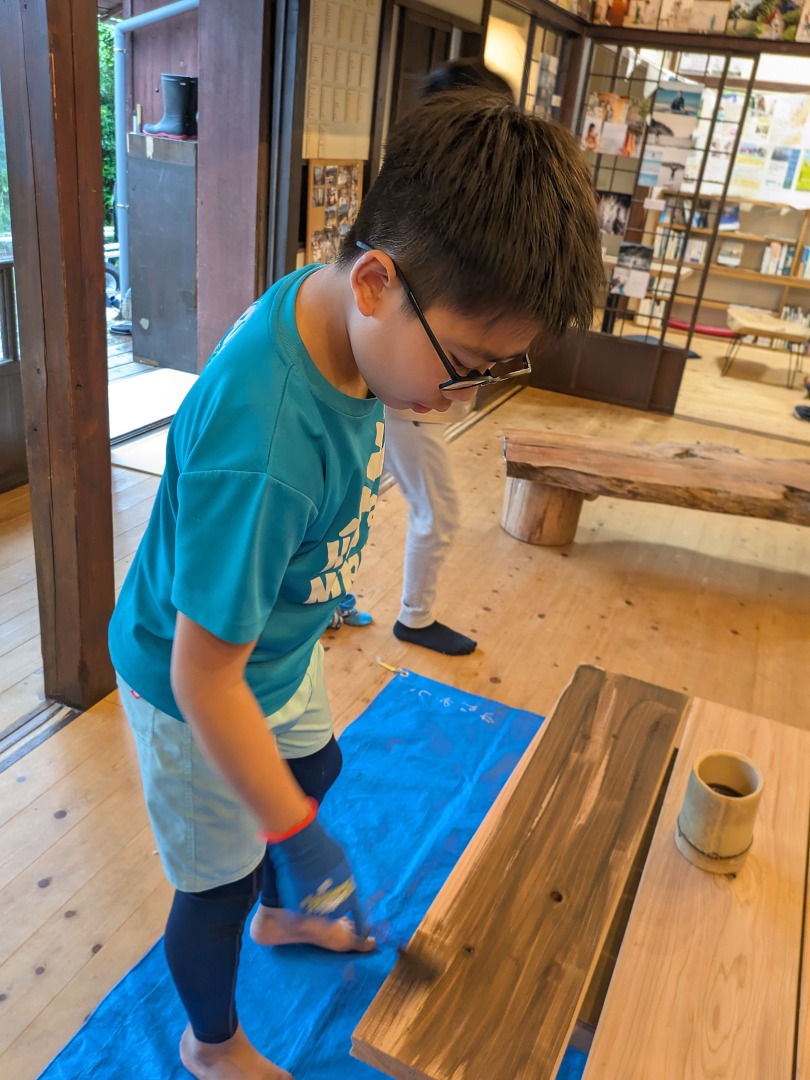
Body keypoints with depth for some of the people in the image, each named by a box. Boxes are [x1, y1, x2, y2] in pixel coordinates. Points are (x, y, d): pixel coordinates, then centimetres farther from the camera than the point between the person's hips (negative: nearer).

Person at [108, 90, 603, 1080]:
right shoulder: (259, 453, -43)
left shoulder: (331, 307, -15)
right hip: (196, 688, -8)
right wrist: (298, 837, -20)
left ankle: (281, 916, 63)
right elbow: (204, 678, -33)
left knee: (315, 767, 30)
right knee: (220, 879, 15)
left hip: (280, 637, 8)